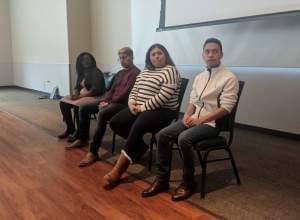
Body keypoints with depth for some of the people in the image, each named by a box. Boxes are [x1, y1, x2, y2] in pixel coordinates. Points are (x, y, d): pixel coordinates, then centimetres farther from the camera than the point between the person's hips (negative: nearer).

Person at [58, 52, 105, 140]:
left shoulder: (96, 72, -12)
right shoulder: (82, 73, 13)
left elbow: (95, 90, -22)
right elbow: (77, 86, 16)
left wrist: (79, 96, -22)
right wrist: (74, 94, -8)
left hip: (95, 97, -9)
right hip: (82, 96, 9)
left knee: (77, 105, -32)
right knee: (63, 102, -4)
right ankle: (70, 128, 6)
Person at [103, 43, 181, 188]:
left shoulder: (170, 71, -7)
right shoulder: (145, 71, 18)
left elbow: (163, 97, -18)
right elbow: (134, 90, 18)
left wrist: (143, 107, -17)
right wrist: (131, 102, -3)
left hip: (162, 111, -8)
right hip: (139, 108, 8)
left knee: (137, 127, -32)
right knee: (115, 123, -10)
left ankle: (118, 170, -25)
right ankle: (140, 146, 7)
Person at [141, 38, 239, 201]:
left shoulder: (229, 78, -8)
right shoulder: (199, 77, 13)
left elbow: (225, 108, -15)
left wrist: (200, 120, -19)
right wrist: (187, 116, -6)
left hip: (212, 123, -6)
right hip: (194, 119, 7)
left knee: (184, 138, -31)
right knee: (163, 134, -13)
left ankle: (188, 183, -10)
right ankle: (162, 180, -4)